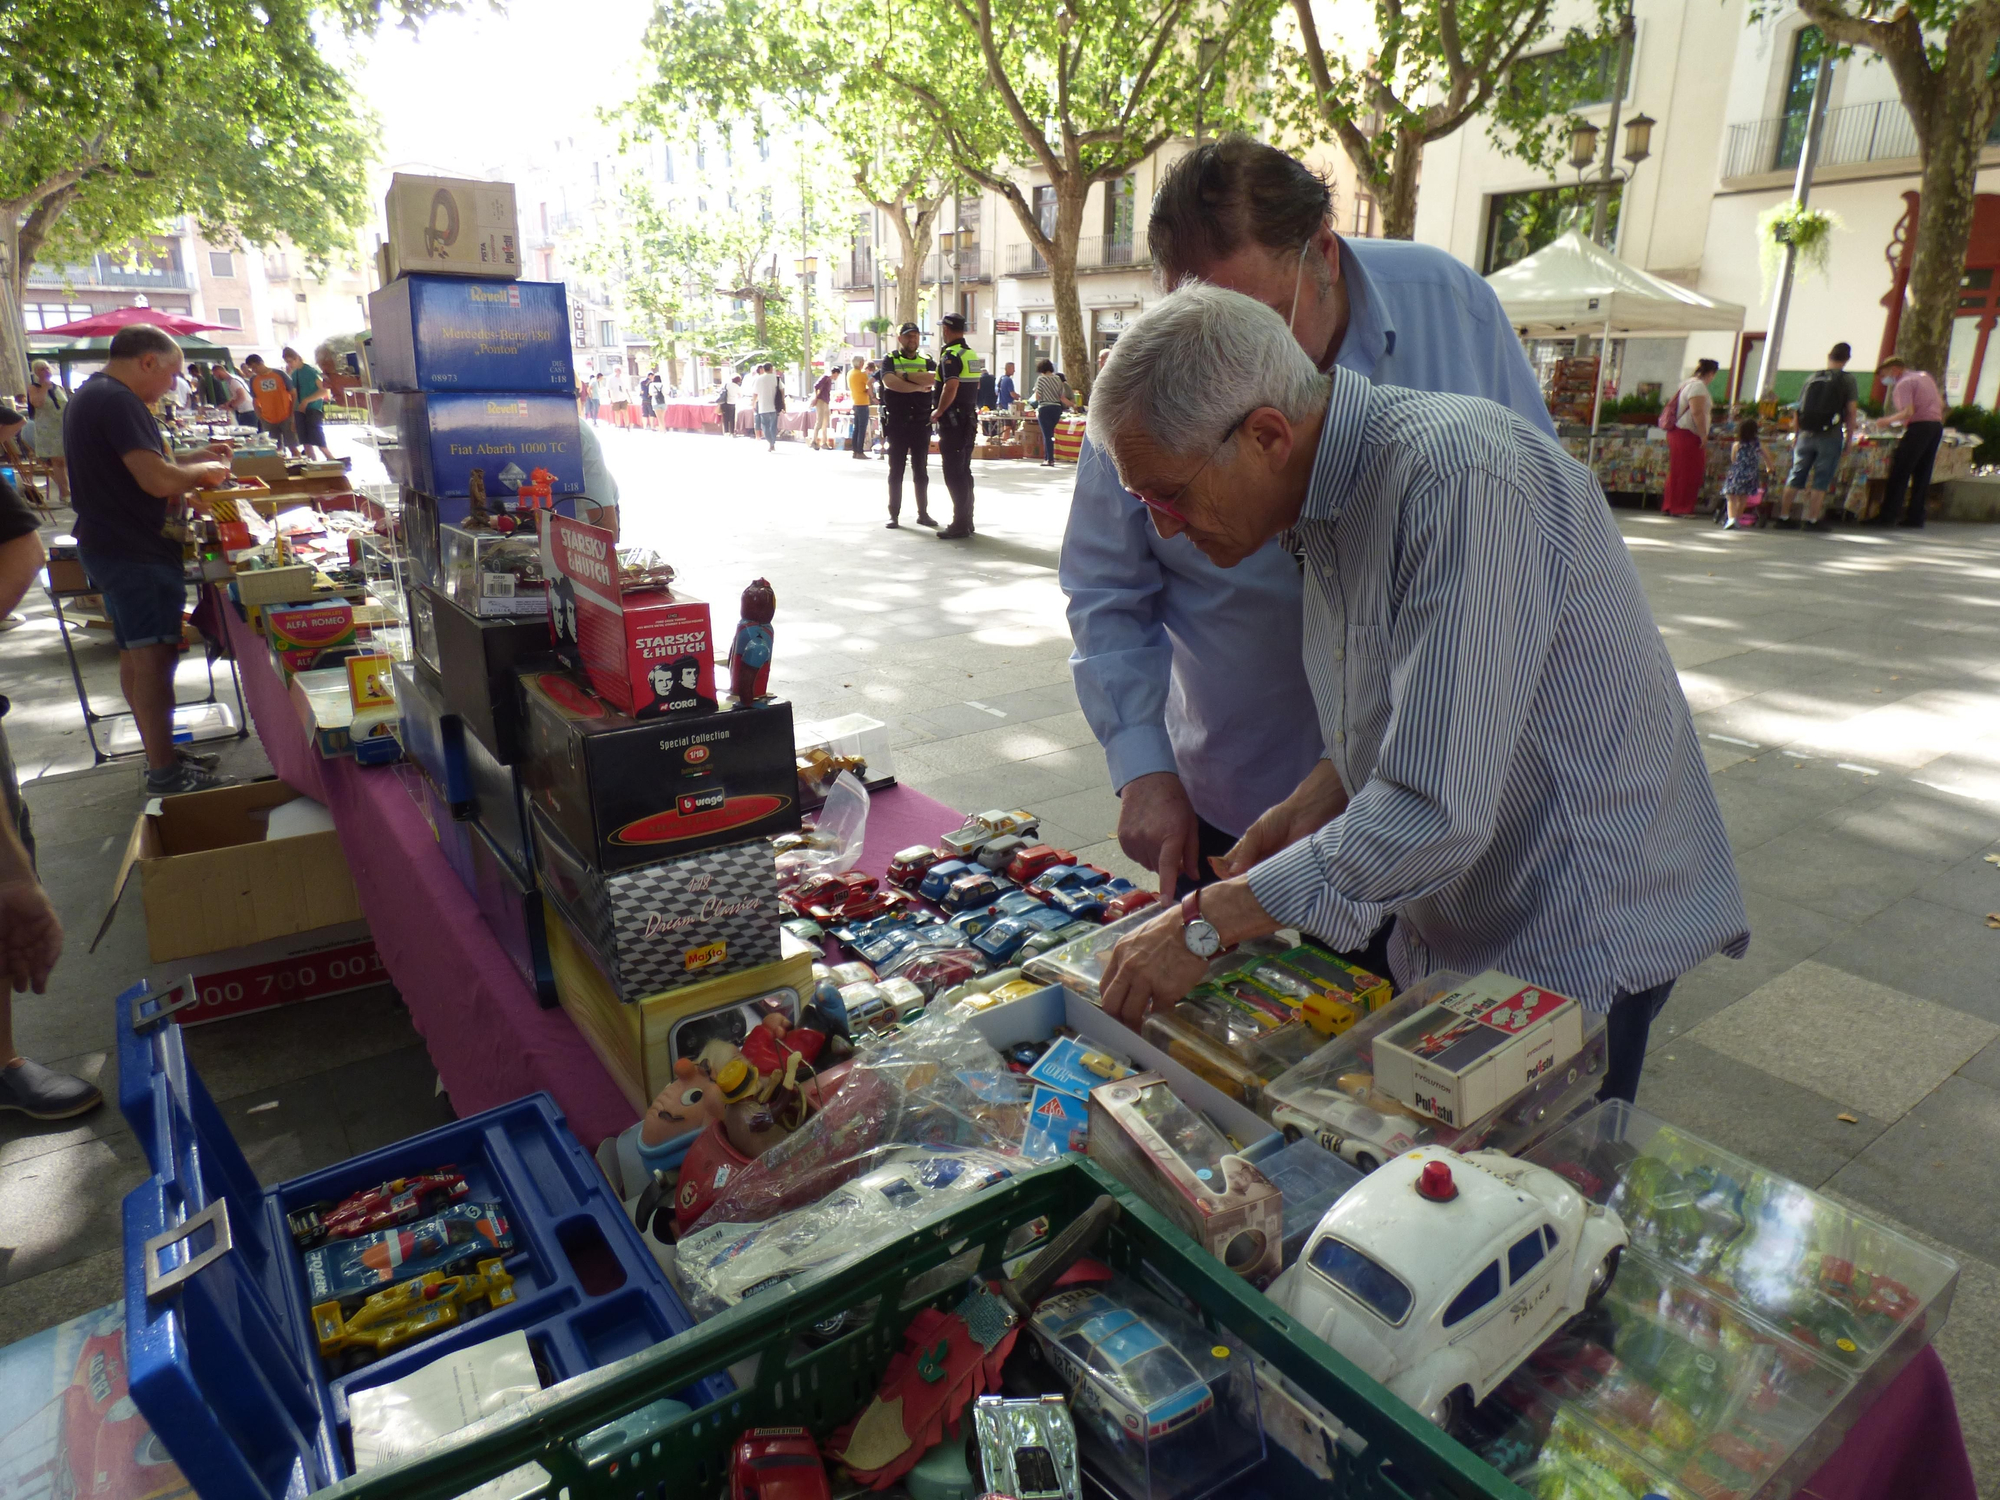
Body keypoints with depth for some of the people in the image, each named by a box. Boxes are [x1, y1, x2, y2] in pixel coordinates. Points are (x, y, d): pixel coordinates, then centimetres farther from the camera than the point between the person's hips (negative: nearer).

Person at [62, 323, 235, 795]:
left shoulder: (89, 396, 17)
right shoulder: (118, 400, -17)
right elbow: (157, 480, -25)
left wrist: (198, 461, 15)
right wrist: (205, 470, -7)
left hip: (108, 547, 11)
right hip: (136, 551, -11)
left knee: (136, 655, 16)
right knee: (155, 658, -8)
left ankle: (160, 756, 26)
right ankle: (164, 775, -5)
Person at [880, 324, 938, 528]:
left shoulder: (926, 361, 10)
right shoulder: (890, 360, 4)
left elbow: (934, 378, -12)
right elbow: (890, 382, -16)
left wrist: (906, 375, -14)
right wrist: (919, 386, -12)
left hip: (921, 423, 2)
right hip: (897, 423, -2)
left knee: (921, 471, 8)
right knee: (896, 471, 3)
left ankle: (923, 513, 15)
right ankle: (894, 515, 7)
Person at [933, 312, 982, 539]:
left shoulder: (951, 355, -15)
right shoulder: (973, 354, 13)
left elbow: (950, 387, -27)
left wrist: (939, 411, -16)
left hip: (953, 420, -9)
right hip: (969, 419, 9)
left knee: (953, 473, -5)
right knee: (964, 471, 15)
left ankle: (960, 525, -5)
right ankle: (967, 521, 20)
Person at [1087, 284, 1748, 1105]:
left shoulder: (1455, 475, -28)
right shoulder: (1327, 496, 3)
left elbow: (1438, 812, -32)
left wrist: (1207, 922, -24)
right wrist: (1312, 805, -4)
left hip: (1577, 932, -8)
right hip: (1444, 928, 9)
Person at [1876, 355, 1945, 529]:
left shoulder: (1903, 383, -7)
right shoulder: (1925, 375, 20)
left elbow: (1908, 411, -18)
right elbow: (1941, 403, 22)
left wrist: (1888, 420, -6)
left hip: (1919, 426, -8)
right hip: (1936, 425, 8)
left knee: (1900, 472, -6)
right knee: (1922, 474, 9)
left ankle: (1889, 515, -10)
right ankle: (1916, 517, 9)